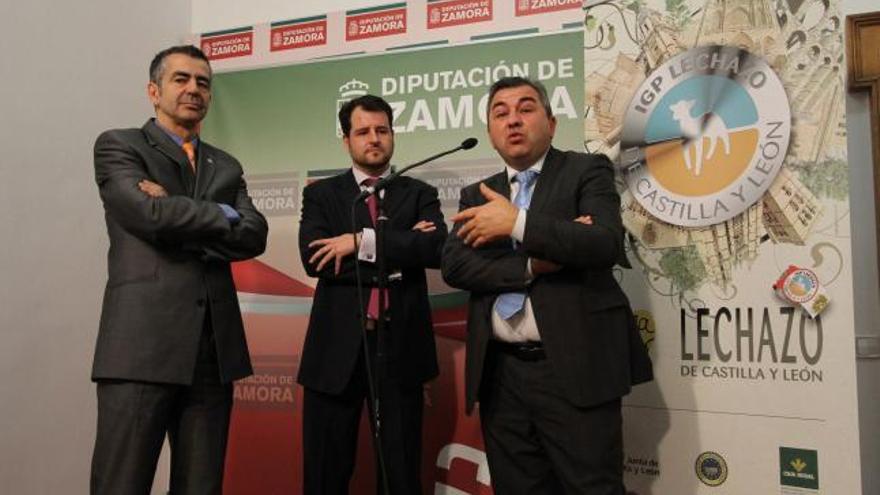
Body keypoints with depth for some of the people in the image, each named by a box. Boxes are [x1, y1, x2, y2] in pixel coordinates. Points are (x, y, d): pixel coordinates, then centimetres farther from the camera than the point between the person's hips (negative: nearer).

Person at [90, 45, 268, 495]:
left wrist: (179, 216, -8)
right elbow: (151, 215, -13)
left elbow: (254, 236, 4)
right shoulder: (118, 145, 6)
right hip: (143, 343, -4)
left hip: (215, 348, 5)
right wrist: (223, 216, 0)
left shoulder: (226, 167, 20)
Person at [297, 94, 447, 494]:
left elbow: (437, 248, -10)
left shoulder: (419, 194, 9)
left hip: (400, 347, 1)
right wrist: (394, 257, -11)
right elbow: (315, 261, -9)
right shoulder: (321, 194, 8)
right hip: (336, 348, 0)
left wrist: (363, 241, -15)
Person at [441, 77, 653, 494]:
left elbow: (607, 244, -15)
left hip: (574, 369, -4)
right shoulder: (477, 196, 14)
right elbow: (454, 266, -2)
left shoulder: (587, 171, 2)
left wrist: (517, 223, -16)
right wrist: (532, 265, -14)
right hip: (501, 374, 4)